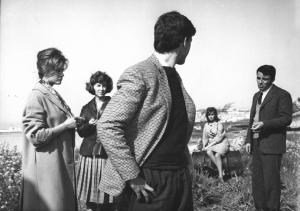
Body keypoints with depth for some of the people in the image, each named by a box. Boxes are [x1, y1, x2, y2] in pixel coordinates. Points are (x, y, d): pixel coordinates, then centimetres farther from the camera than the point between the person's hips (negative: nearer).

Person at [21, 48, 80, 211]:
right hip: (48, 166, -9)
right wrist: (65, 126, -15)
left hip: (62, 162, 9)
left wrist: (73, 123, 7)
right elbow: (36, 136, -19)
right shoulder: (37, 97, -14)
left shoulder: (54, 94, 12)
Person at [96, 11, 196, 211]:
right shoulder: (139, 75, -12)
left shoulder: (175, 78, 13)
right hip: (150, 184, -7)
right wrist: (133, 177, -19)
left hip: (182, 179, 8)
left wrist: (186, 163, 11)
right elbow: (107, 127, -18)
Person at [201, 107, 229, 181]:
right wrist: (204, 146, -2)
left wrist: (209, 146, -16)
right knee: (209, 152, -30)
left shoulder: (219, 124, -6)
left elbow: (219, 138, -12)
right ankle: (221, 169, -27)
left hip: (221, 143, -4)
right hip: (210, 144, 4)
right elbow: (204, 137, 15)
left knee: (217, 155, -32)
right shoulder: (206, 125, 12)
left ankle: (220, 175, -33)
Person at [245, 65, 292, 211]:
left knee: (271, 181, -6)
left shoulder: (282, 95, -5)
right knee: (257, 180, 9)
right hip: (256, 144, 7)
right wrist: (248, 140, 14)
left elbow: (286, 119, -11)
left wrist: (264, 124, -22)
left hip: (272, 145, -7)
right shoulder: (256, 96, 19)